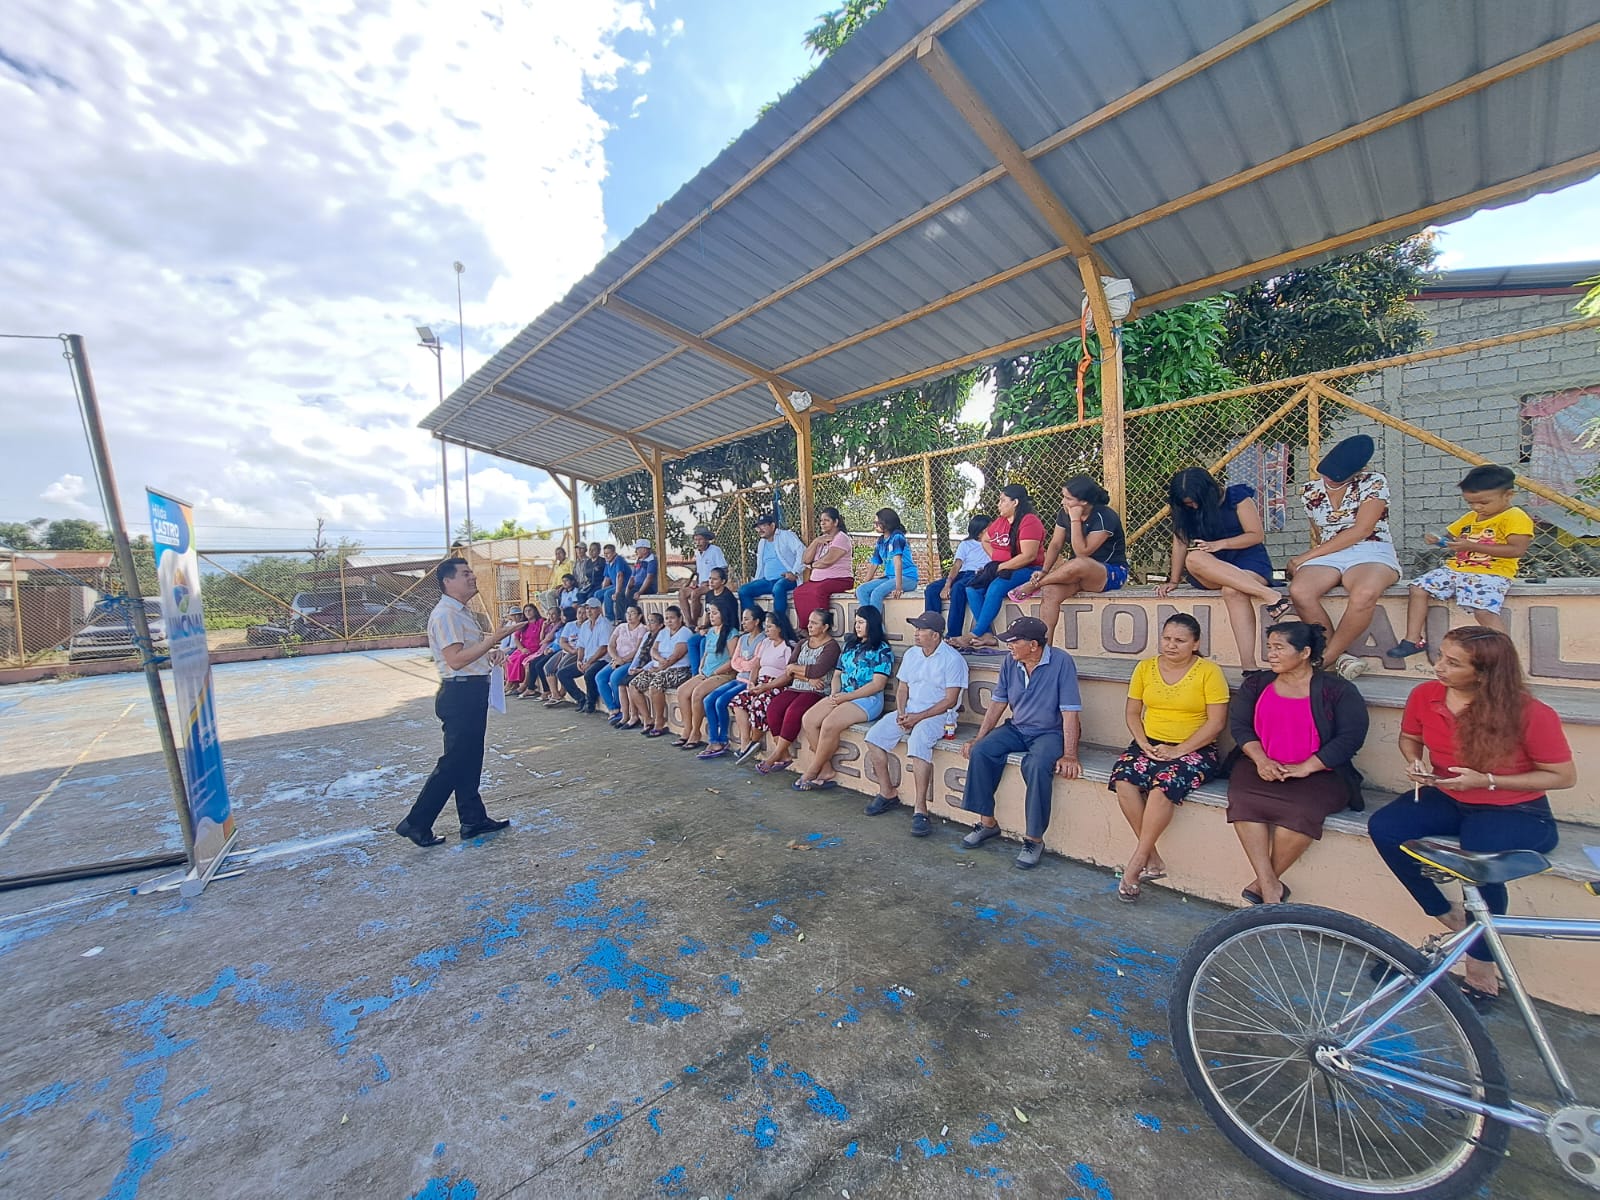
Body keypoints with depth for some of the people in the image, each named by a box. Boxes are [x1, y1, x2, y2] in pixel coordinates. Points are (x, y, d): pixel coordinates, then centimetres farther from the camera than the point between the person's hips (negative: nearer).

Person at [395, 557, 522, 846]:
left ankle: (474, 820, 26)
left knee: (470, 759, 16)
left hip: (474, 692, 10)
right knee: (454, 763, -1)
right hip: (459, 694, -10)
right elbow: (456, 660, -26)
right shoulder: (445, 615, -17)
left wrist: (491, 654, 9)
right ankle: (416, 823, 14)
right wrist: (495, 638, -29)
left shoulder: (463, 612, 15)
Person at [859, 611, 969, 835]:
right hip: (909, 711, 7)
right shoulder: (911, 654, 10)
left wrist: (919, 717, -18)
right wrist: (901, 713, -4)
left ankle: (920, 810, -28)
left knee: (919, 741, -35)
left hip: (938, 714, -7)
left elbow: (950, 701, -14)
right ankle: (888, 793, 5)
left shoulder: (952, 659, -11)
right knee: (874, 735, -10)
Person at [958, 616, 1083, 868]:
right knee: (981, 751, -18)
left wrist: (1069, 755, -24)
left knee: (1037, 765, -35)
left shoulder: (1061, 662, -16)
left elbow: (1070, 711, -19)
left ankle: (1035, 839, -16)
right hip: (1017, 729, 6)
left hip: (1050, 733, -5)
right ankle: (987, 822, -3)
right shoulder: (1010, 663, 1)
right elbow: (998, 703, 7)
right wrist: (978, 738, 4)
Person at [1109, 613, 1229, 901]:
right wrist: (1143, 743, -7)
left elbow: (1216, 722, -8)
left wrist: (1178, 750, -16)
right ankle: (1153, 860, -11)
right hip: (1149, 744, 4)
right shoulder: (1145, 668, 7)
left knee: (1163, 784, -32)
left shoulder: (1209, 672, -4)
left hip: (1195, 750, -4)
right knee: (1123, 779, -25)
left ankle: (1137, 862, -17)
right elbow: (1133, 712, 10)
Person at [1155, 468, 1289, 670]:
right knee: (1193, 559, -36)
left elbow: (1257, 535, -4)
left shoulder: (1237, 497, -2)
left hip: (1247, 559, -3)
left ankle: (1249, 666, -48)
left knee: (1232, 591, -40)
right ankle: (1269, 595, -43)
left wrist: (1219, 544, -18)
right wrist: (1173, 581, -5)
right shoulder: (1184, 510, 6)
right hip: (1210, 571, 3)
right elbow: (1180, 542, 0)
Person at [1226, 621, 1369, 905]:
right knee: (1243, 801, -29)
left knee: (1301, 810, -33)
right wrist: (1261, 759, -12)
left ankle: (1262, 882, -14)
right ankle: (1269, 885, -23)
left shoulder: (1337, 689, 2)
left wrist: (1305, 768, -16)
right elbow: (1239, 724, 5)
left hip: (1319, 774, -2)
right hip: (1262, 767, 3)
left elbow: (1350, 737, -7)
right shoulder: (1256, 683, 11)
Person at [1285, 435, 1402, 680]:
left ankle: (1324, 660, -23)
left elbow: (1361, 530, -10)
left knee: (1365, 594, -39)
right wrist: (1311, 560, 4)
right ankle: (1341, 656, -19)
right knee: (1299, 591, -34)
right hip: (1327, 557, 3)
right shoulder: (1310, 491, 11)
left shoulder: (1374, 483, -1)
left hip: (1370, 554, -3)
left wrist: (1308, 556, -13)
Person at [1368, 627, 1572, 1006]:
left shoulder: (1530, 713, -18)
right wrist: (1414, 762, -9)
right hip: (1447, 800, 4)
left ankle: (1480, 971, -8)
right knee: (1384, 827, -23)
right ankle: (1448, 917, 0)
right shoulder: (1425, 696, -8)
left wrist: (1486, 781, -21)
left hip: (1515, 811, -4)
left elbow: (1564, 775, -9)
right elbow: (1409, 737, 12)